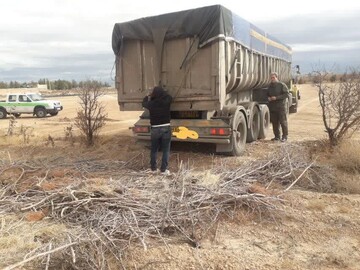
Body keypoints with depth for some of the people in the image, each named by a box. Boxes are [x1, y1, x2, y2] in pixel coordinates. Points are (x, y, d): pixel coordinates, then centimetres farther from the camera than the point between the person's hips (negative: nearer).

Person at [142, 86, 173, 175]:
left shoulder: (151, 104, -7)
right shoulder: (166, 102, -8)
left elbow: (144, 103, 17)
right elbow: (169, 97, 17)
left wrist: (148, 97, 36)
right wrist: (161, 92, 28)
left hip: (155, 129, 1)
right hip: (166, 128, -1)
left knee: (154, 150, 15)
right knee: (166, 150, 6)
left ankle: (153, 168, 22)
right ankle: (163, 169, 5)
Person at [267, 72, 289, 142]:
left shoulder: (282, 85, -5)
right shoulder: (270, 86, 15)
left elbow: (286, 94, -11)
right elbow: (268, 94, 29)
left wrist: (276, 98, -17)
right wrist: (268, 98, 5)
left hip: (281, 106, -6)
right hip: (272, 107, 6)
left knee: (283, 122, -3)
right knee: (274, 122, 7)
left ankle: (285, 136, 5)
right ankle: (277, 136, 16)